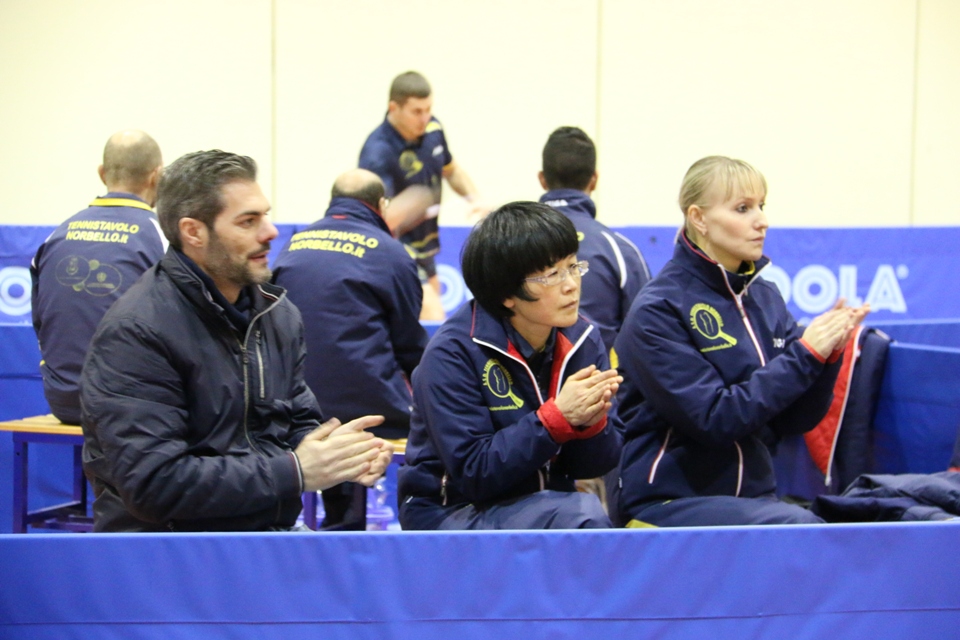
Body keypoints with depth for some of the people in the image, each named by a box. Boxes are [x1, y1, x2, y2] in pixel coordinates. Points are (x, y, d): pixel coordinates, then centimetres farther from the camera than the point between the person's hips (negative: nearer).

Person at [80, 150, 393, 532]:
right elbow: (154, 483, -21)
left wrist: (337, 456, -6)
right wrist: (294, 473, -19)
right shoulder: (135, 334, -14)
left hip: (271, 531, 7)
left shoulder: (278, 314, 11)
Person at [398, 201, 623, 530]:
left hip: (545, 505, 5)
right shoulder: (452, 353, -15)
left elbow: (592, 466, 2)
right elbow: (472, 475, -19)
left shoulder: (582, 340, -1)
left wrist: (591, 421, -20)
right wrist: (557, 418, -26)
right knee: (582, 515, -30)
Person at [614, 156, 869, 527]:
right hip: (667, 501, -6)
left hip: (752, 495, 6)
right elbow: (714, 419, -17)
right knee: (798, 526, -29)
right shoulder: (658, 311, -9)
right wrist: (804, 354, -16)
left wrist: (827, 355, -9)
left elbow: (793, 421, 8)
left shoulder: (765, 298, 8)